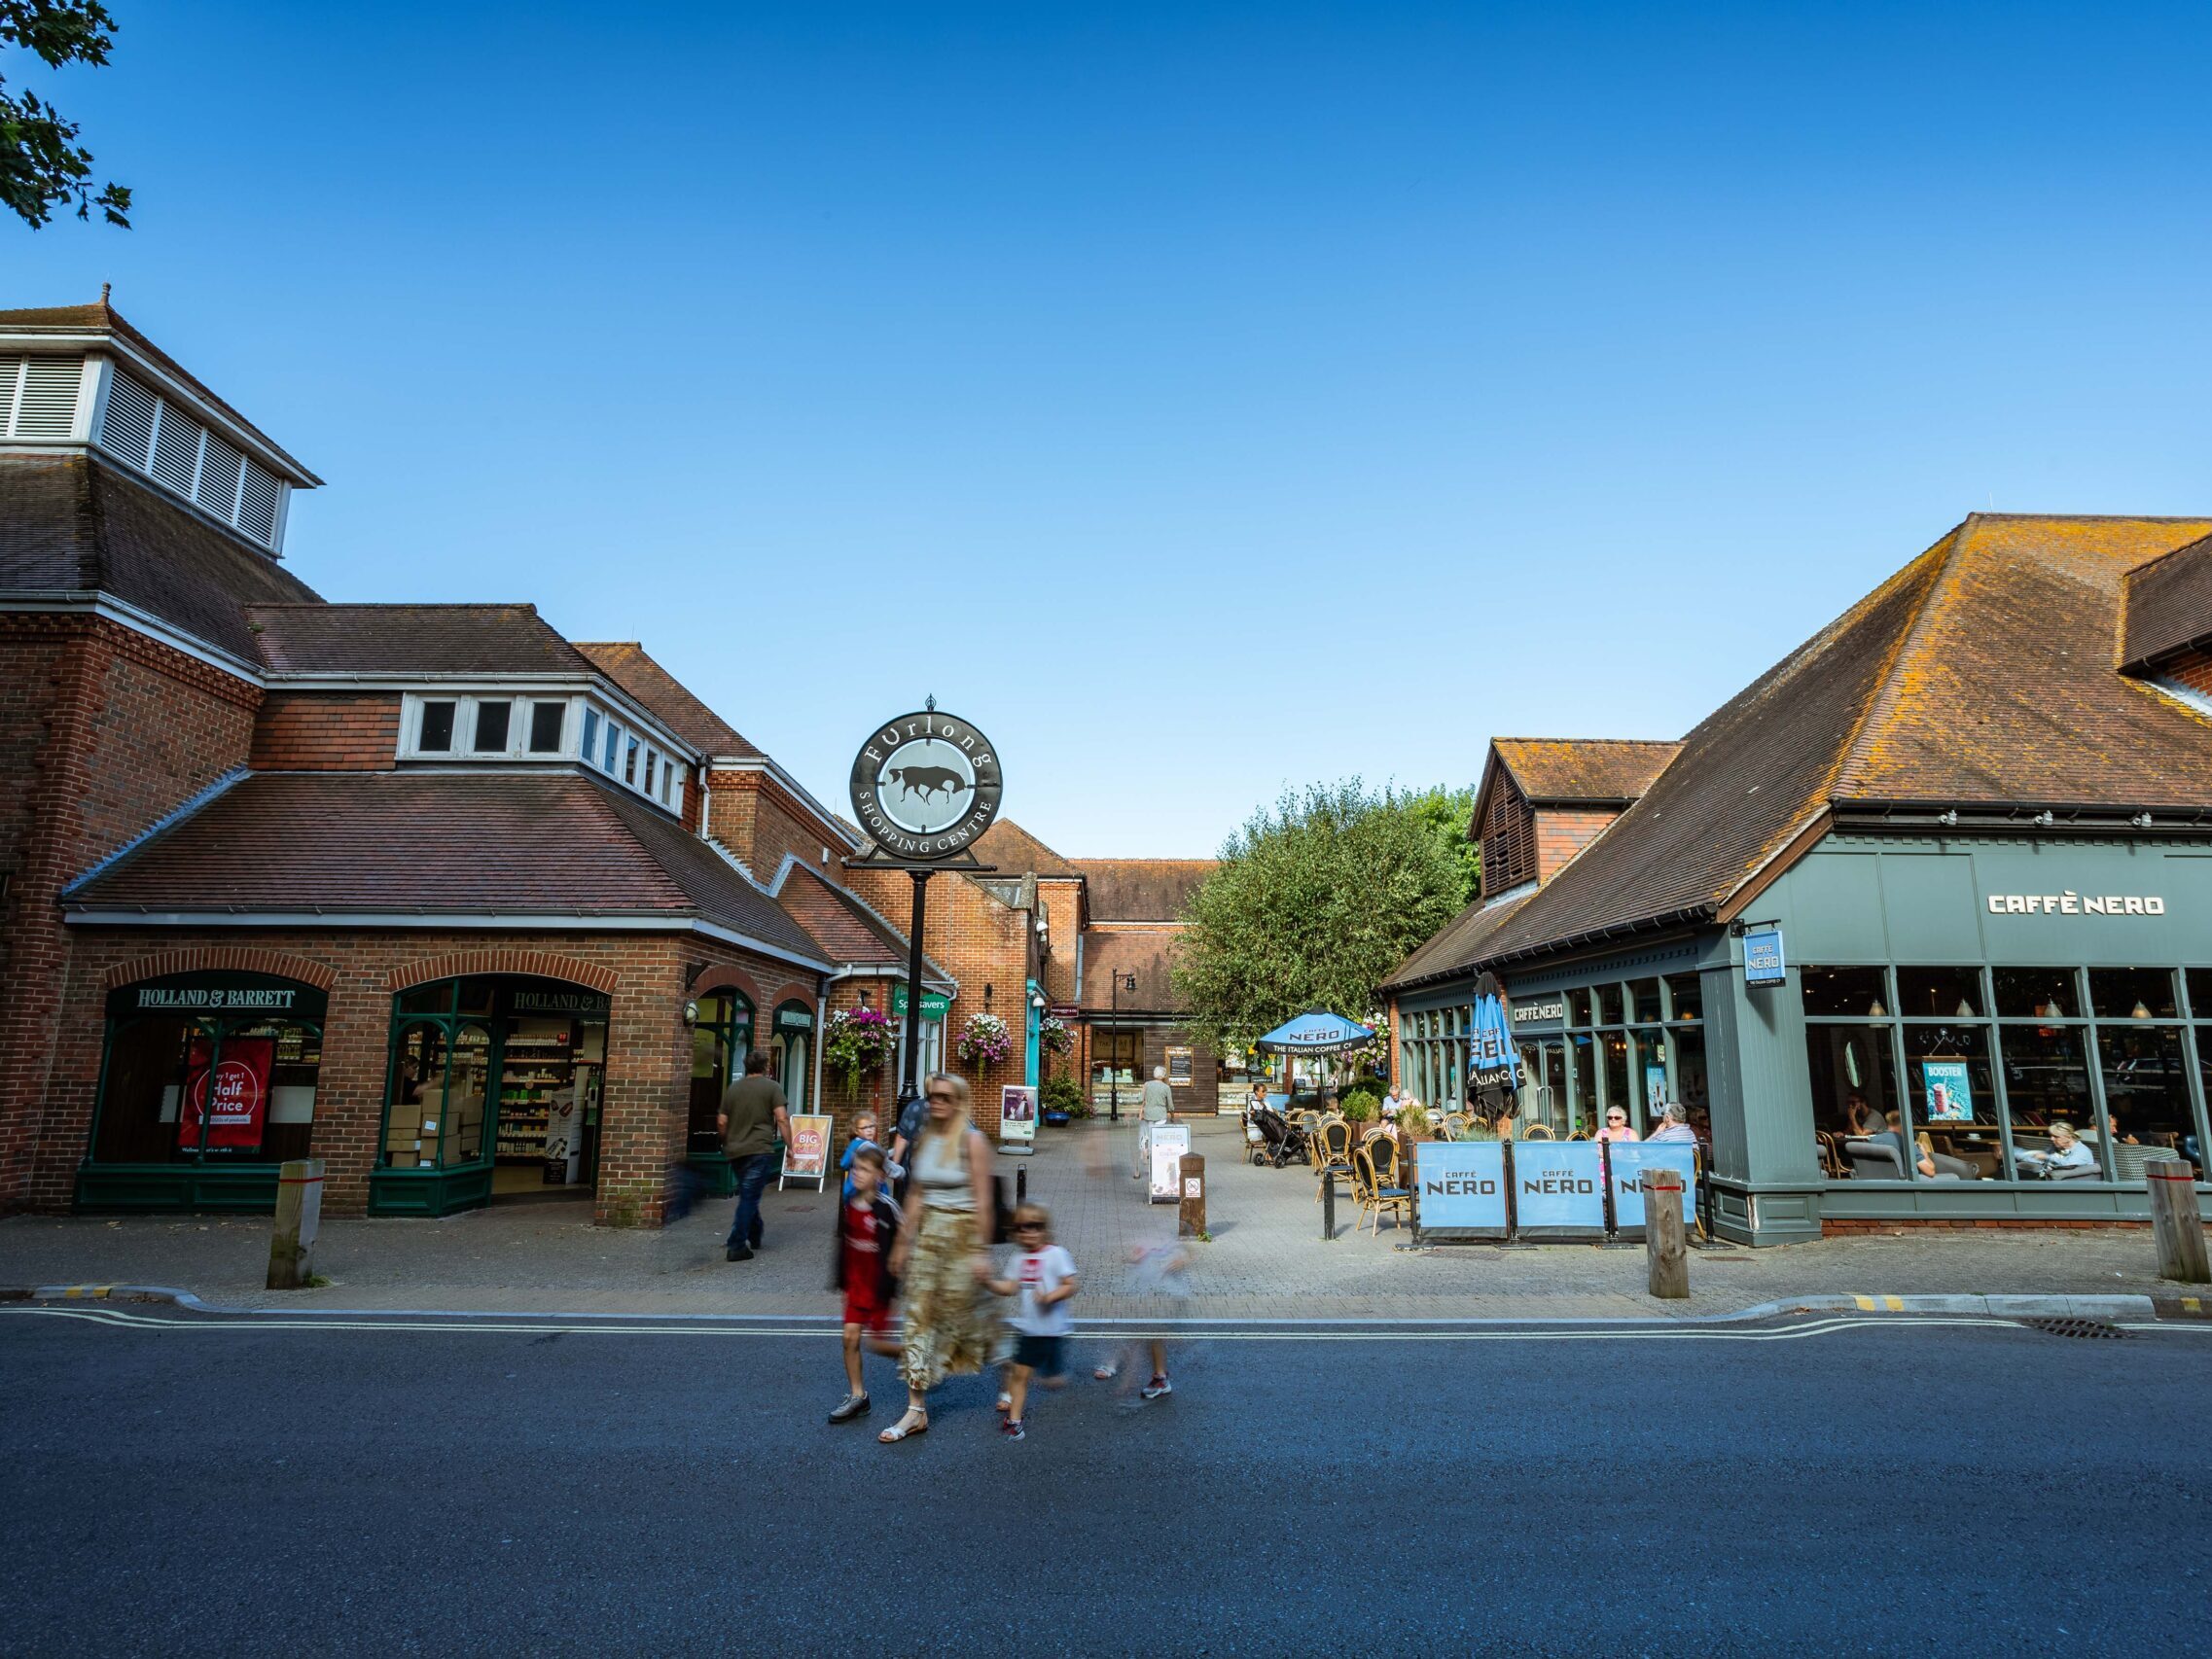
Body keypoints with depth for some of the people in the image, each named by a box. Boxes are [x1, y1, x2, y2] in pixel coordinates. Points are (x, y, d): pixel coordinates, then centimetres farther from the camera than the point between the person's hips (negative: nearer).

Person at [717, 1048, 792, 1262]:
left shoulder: (732, 1089, 10)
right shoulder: (771, 1087, -3)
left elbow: (721, 1122, 10)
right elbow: (782, 1119, -11)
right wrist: (789, 1146, -5)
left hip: (736, 1151, 5)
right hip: (760, 1151, -5)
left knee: (748, 1196, 20)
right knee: (749, 1198, -3)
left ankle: (754, 1237, 31)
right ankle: (736, 1247, -7)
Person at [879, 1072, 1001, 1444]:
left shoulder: (972, 1140, -11)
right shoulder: (924, 1139, 7)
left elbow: (983, 1200, -13)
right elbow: (917, 1197, 12)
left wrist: (981, 1251, -15)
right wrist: (903, 1243, 12)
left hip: (963, 1232, -6)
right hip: (927, 1231, 6)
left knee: (963, 1313, 5)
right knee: (919, 1317, 3)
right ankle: (916, 1411, 10)